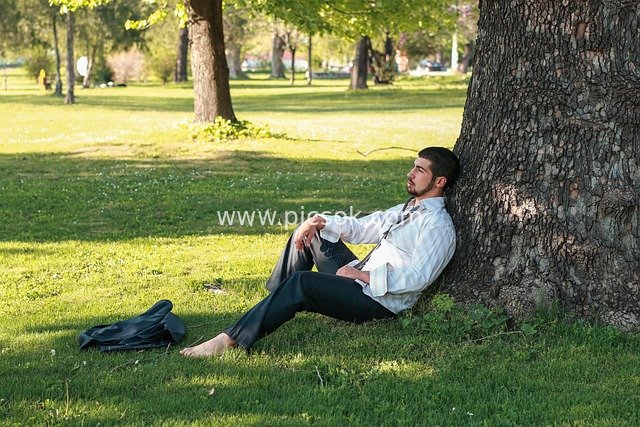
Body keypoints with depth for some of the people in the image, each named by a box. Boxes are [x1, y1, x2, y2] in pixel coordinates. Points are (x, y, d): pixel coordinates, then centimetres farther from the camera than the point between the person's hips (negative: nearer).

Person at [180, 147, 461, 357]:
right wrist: (320, 222, 3)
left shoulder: (438, 226, -13)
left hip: (380, 302, -10)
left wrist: (361, 274, -22)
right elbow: (360, 228, 19)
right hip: (361, 279, 10)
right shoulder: (407, 210, 18)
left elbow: (417, 278, -24)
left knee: (301, 281, -31)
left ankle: (231, 340, -35)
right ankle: (275, 302, 11)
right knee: (308, 234, 15)